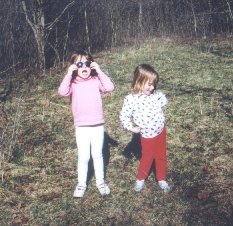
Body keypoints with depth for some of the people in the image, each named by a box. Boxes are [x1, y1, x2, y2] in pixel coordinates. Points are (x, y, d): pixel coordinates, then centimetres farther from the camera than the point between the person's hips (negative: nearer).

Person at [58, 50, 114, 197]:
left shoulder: (96, 81, -2)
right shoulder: (73, 83, -5)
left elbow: (110, 87, -19)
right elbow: (62, 92, -25)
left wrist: (99, 72, -19)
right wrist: (69, 74, -24)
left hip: (98, 126, 1)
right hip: (81, 127, -1)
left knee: (97, 155, 15)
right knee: (83, 157, 8)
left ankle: (100, 181, 31)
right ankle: (81, 184, 24)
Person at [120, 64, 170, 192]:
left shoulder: (154, 95, -3)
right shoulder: (131, 99, -18)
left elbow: (164, 101, 14)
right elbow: (124, 116, -13)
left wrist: (160, 95, -4)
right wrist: (131, 128, -16)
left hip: (161, 131, 5)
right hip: (147, 135, -5)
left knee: (161, 156, 17)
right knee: (147, 158, 12)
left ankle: (161, 179, 36)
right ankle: (140, 179, 37)